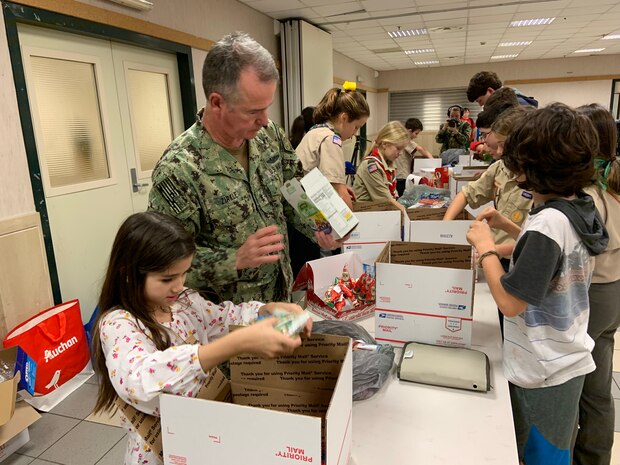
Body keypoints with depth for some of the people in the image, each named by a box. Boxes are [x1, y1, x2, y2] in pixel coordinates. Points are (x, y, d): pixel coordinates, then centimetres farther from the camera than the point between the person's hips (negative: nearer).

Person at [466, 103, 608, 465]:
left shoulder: (547, 222, -29)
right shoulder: (583, 208, -1)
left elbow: (510, 302, -27)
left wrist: (485, 246, -17)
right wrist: (508, 227, 7)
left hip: (542, 374, -8)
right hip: (569, 361, 8)